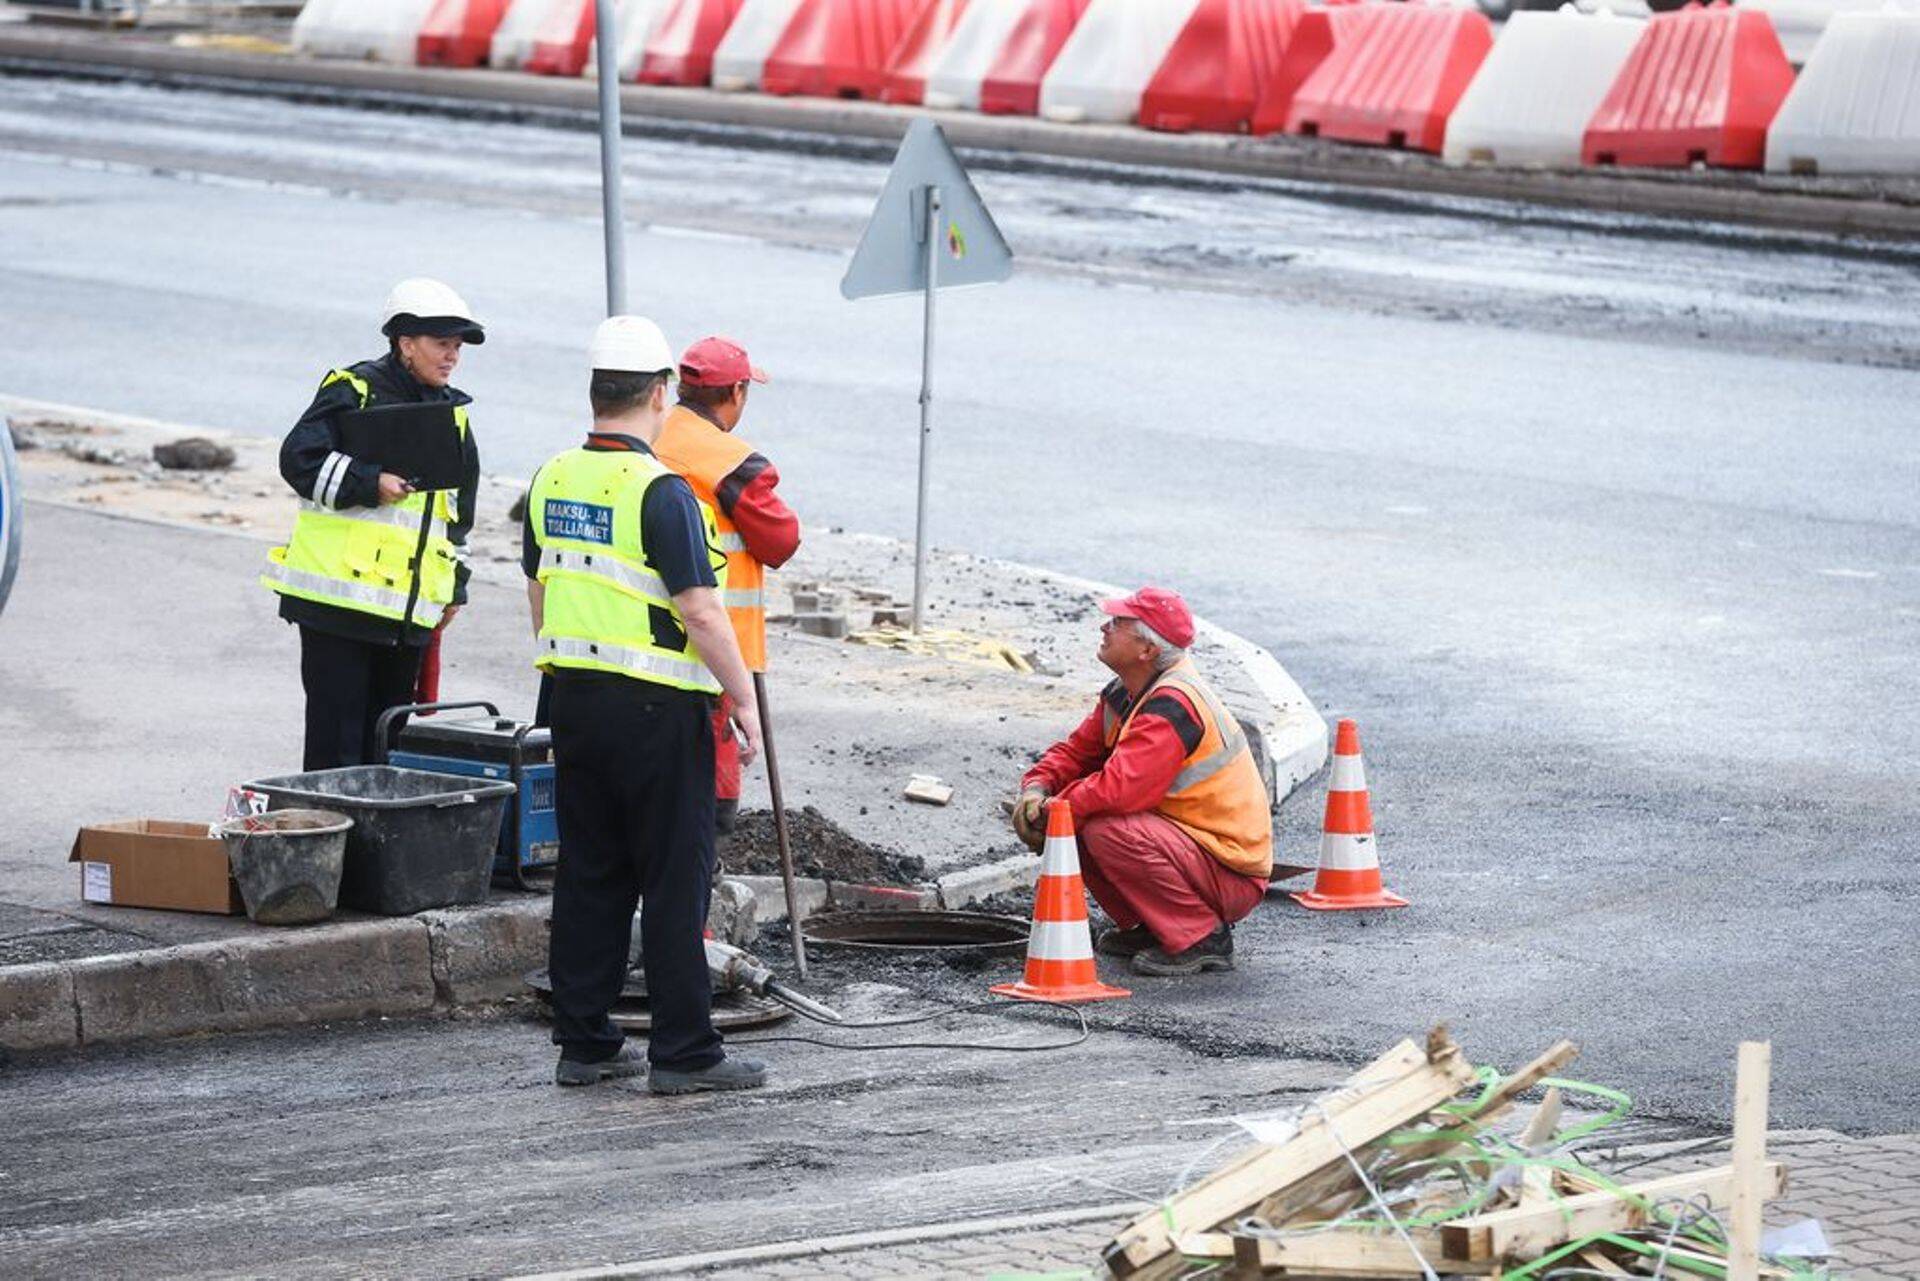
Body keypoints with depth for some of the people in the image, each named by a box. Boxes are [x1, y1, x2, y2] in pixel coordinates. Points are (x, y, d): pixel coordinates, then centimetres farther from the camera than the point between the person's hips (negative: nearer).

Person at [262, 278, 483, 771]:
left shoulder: (453, 414, 16)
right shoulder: (353, 391, -5)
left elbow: (460, 507, 26)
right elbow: (299, 459, -14)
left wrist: (455, 587, 22)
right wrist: (369, 483, -22)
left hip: (410, 607, 6)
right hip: (339, 595, -6)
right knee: (336, 735, -6)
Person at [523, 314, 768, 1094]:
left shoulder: (552, 481, 7)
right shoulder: (660, 493, -16)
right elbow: (700, 612, -18)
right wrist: (744, 699, -9)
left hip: (573, 699, 7)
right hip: (656, 707, -7)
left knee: (589, 876, 12)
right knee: (674, 880, -1)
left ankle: (583, 1044, 14)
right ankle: (683, 1052, 0)